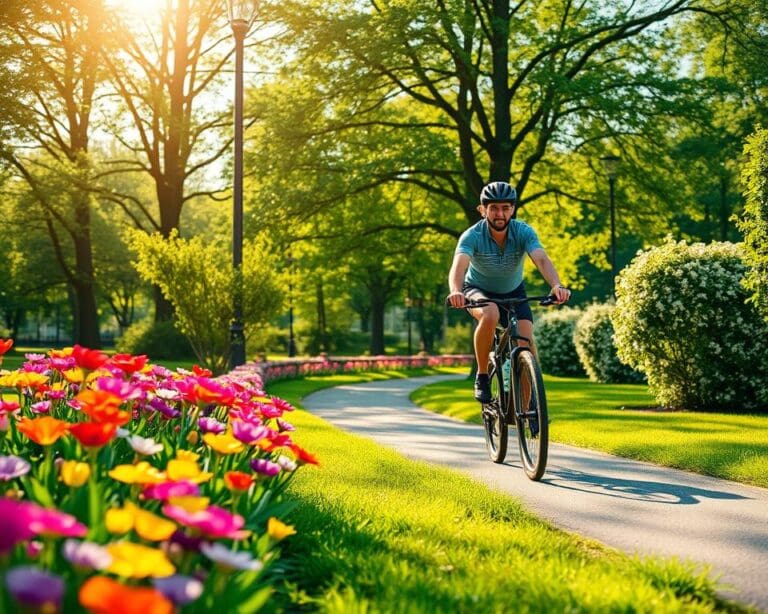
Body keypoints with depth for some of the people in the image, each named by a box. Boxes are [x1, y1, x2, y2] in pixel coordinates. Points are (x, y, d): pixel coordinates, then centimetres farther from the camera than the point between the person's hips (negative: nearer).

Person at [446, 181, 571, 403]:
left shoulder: (523, 232, -23)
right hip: (479, 291, -2)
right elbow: (459, 265, -44)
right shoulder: (472, 236, -27)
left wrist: (557, 286, -59)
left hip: (513, 292, 2)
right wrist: (456, 291, -66)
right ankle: (482, 376, -16)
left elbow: (542, 260, -39)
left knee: (526, 339, -19)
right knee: (490, 315, -36)